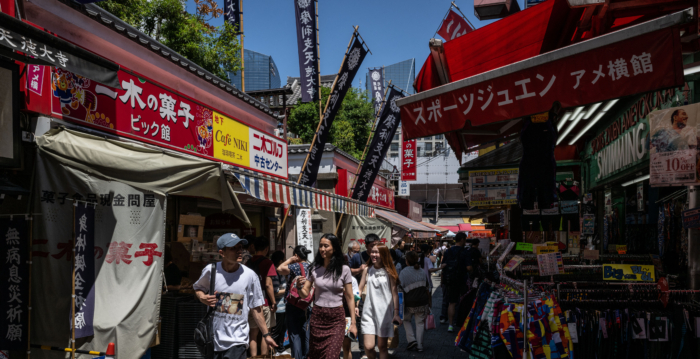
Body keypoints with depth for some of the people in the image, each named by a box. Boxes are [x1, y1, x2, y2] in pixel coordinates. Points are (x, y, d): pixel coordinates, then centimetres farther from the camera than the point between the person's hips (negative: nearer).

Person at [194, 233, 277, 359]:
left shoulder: (249, 275, -7)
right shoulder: (210, 270, -6)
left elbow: (256, 309, 1)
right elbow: (198, 288, 14)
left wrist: (266, 334, 3)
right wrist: (203, 298, -9)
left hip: (237, 341, -2)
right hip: (212, 340, 2)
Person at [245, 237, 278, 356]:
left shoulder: (248, 263, 6)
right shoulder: (267, 262, -10)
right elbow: (268, 285, -16)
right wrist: (274, 302, -9)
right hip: (264, 303, -5)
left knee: (253, 334, 11)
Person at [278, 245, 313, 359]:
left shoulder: (297, 266, -14)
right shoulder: (311, 267, 7)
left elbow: (280, 269, -23)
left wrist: (290, 260, -9)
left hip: (294, 305, -7)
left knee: (294, 334, 0)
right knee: (306, 333, 14)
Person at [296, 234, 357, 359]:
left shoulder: (344, 270, -4)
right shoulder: (314, 268, 2)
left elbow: (350, 297, 1)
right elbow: (305, 293, 2)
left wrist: (353, 323, 0)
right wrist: (299, 286, -20)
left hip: (337, 318, -2)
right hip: (317, 316, 2)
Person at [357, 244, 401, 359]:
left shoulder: (389, 272, 0)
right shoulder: (367, 270, 6)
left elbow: (395, 293, -1)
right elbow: (360, 289, 8)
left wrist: (396, 313, -6)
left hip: (384, 312, -1)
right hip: (369, 312, 2)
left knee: (382, 346, 4)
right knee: (368, 347, -7)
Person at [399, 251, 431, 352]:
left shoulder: (403, 273, -10)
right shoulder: (423, 272, 2)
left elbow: (400, 289, -9)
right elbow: (427, 288, 6)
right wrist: (429, 302, 16)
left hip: (409, 303, -2)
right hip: (422, 302, 2)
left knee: (406, 320, 21)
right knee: (420, 323, 12)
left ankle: (411, 340, 9)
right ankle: (419, 346, 12)